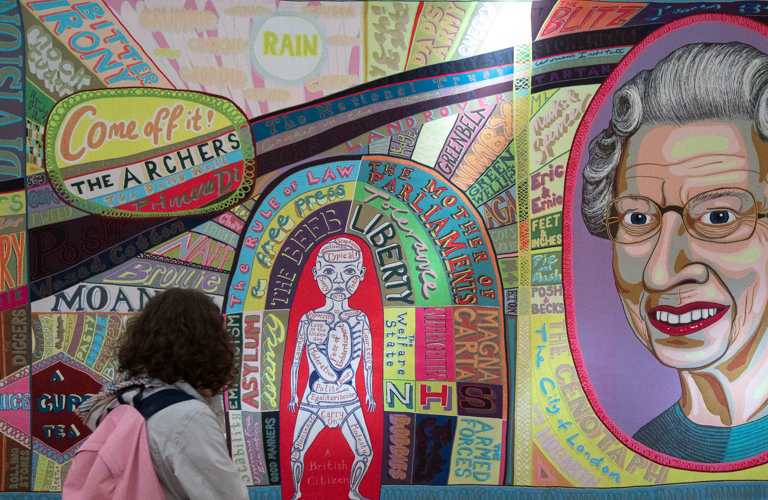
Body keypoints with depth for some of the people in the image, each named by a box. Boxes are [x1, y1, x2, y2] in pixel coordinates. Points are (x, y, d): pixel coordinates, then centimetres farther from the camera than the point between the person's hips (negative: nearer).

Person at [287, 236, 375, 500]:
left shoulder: (360, 319, 1)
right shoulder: (308, 320, -3)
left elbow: (368, 358, 9)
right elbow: (295, 360, 4)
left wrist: (369, 392, 14)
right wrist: (293, 395, 7)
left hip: (348, 401, 1)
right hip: (313, 400, -1)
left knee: (365, 452, 3)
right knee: (297, 452, 1)